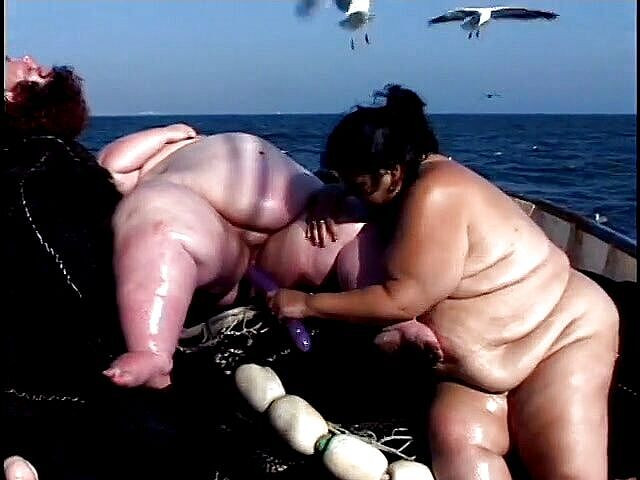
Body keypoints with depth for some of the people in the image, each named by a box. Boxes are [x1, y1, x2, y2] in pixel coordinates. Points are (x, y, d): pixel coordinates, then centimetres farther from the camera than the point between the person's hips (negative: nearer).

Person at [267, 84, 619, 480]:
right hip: (478, 363, 7)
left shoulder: (435, 193, -23)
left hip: (560, 333, -6)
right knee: (456, 437, -24)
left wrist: (308, 304, -15)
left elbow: (402, 300, -23)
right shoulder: (409, 185, 5)